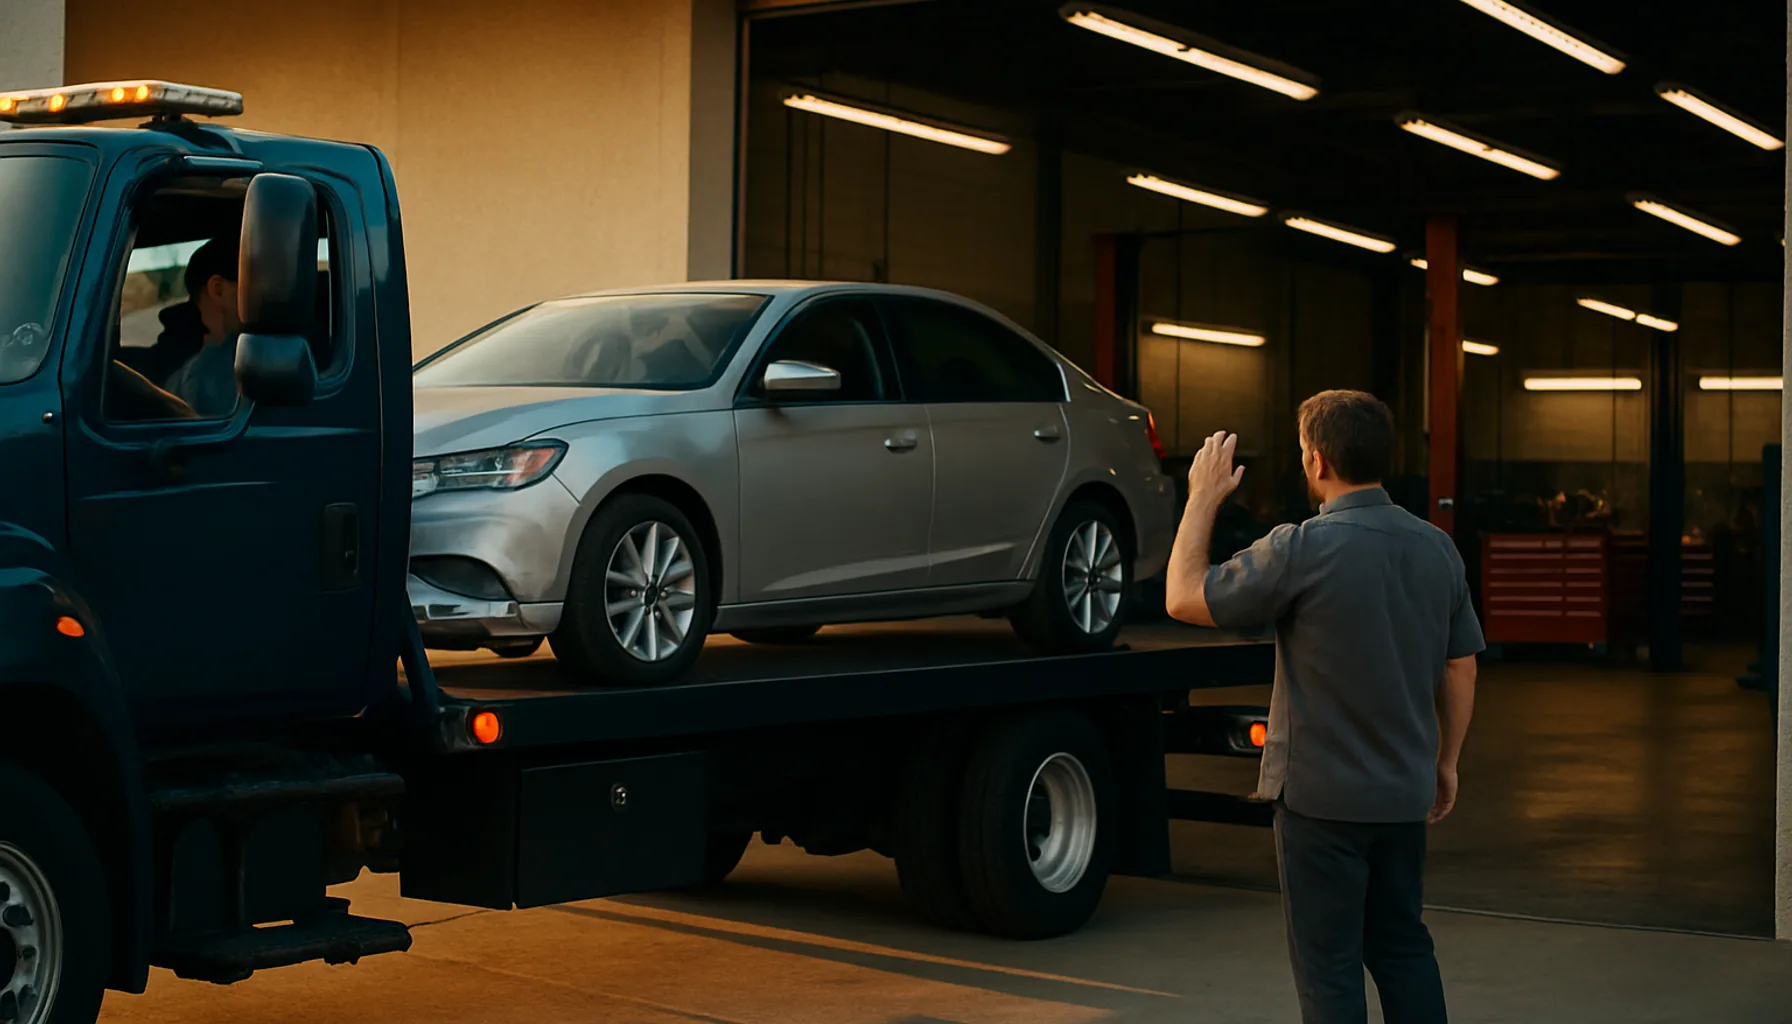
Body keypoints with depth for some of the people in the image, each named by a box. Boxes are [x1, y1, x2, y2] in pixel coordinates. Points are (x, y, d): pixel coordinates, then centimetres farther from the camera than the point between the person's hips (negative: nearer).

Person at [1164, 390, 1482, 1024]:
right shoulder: (1436, 547, 2)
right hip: (1405, 792, 6)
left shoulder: (1304, 549, -19)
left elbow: (1183, 598, -10)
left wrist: (1203, 498, 0)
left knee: (1329, 964, 2)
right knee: (1403, 947, 18)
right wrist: (1445, 762, 20)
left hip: (1321, 793, -6)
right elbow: (1461, 668, 9)